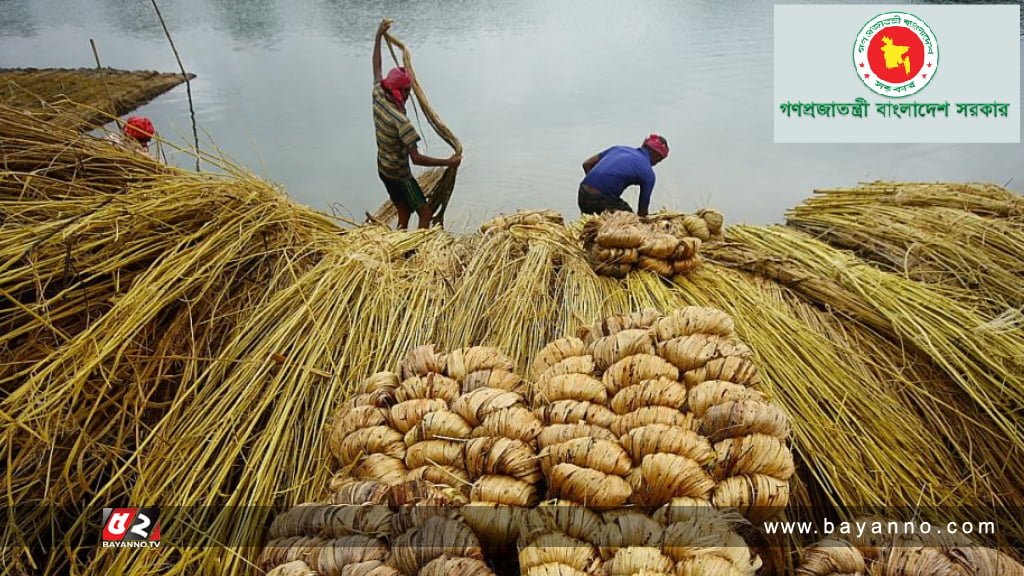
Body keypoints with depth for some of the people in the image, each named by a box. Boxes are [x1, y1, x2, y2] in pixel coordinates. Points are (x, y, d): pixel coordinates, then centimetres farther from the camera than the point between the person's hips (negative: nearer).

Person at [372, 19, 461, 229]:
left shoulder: (378, 98, -9)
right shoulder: (401, 121, -30)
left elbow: (376, 68, 8)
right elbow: (416, 158, -34)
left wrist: (378, 36, 16)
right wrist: (448, 162, -28)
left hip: (384, 169, 8)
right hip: (400, 174, -8)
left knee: (403, 214, 18)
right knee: (425, 213, 4)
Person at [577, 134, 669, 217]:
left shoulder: (619, 148, 20)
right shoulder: (648, 173, 4)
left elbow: (586, 164, 19)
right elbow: (642, 211, 10)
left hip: (583, 194, 7)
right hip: (603, 199, -6)